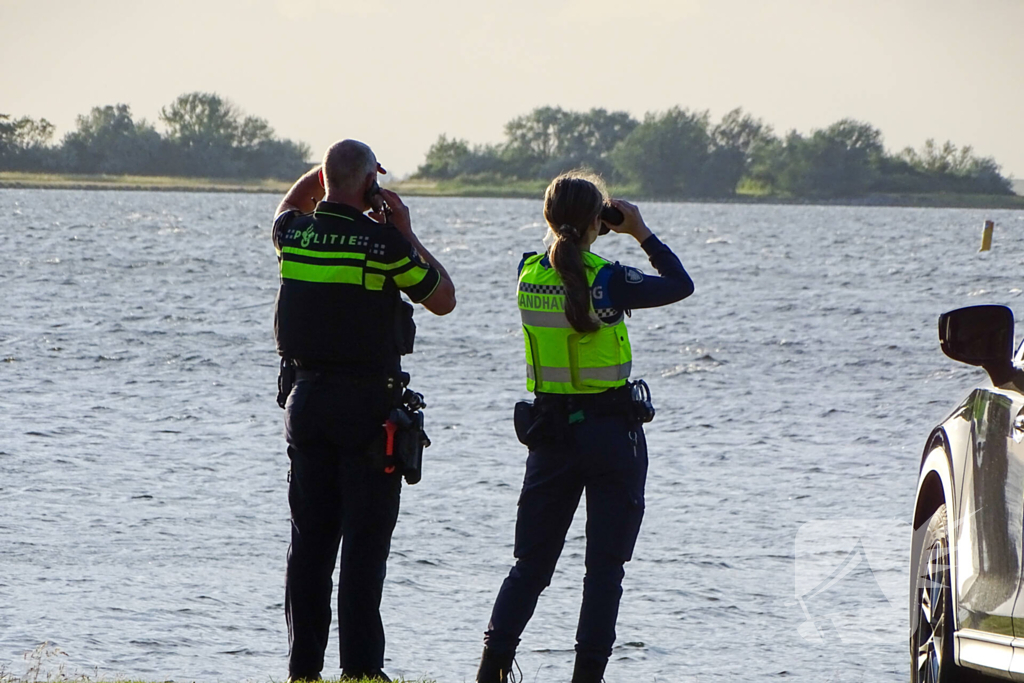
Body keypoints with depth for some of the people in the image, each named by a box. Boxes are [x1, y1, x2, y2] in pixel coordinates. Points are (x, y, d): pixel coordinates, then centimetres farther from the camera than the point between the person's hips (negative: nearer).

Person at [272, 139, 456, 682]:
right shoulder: (384, 243, -14)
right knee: (364, 541, -2)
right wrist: (406, 231, 2)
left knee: (308, 540, 9)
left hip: (304, 397, 5)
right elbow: (443, 300, -1)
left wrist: (326, 171, 22)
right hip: (367, 404, -5)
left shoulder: (293, 234, 1)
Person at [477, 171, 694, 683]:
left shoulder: (528, 276, -2)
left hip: (550, 430, 4)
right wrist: (642, 234, 4)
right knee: (605, 564, 4)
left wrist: (568, 237, 15)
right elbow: (681, 285, -2)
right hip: (611, 429, -4)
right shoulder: (606, 282, -15)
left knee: (531, 561, 11)